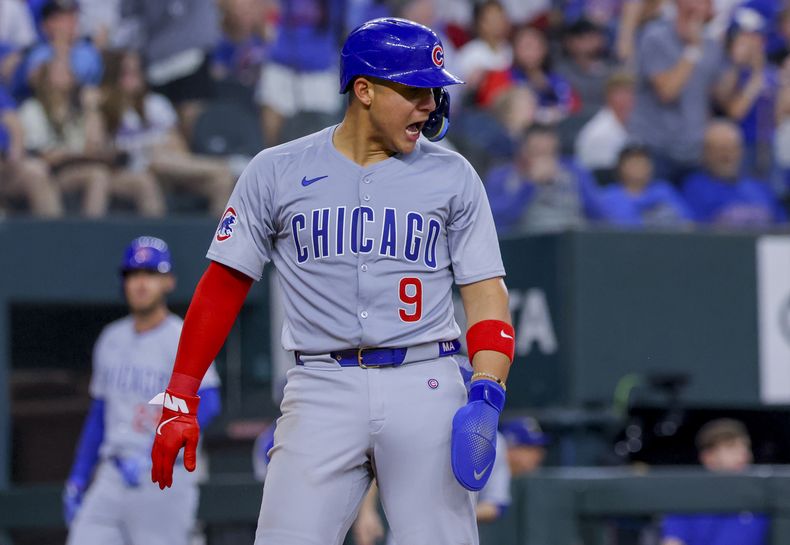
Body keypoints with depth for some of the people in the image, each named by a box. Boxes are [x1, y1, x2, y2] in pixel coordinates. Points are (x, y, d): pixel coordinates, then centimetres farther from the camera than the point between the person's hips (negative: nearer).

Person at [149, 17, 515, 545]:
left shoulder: (452, 176, 7)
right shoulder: (276, 171, 6)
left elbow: (485, 291, 5)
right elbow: (224, 284, 7)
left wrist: (486, 396, -11)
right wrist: (180, 402, 1)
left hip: (424, 387, 1)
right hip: (322, 390, 0)